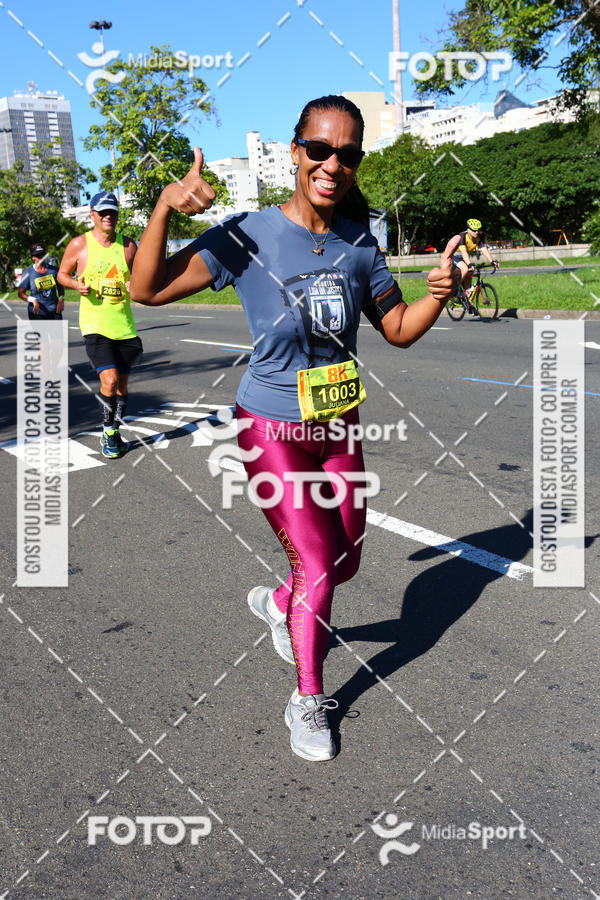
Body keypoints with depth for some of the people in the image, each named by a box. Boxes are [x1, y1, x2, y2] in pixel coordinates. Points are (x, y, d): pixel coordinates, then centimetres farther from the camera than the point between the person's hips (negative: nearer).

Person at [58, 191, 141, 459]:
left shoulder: (128, 246, 5)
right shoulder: (79, 245, -1)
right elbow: (63, 273, 10)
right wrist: (77, 284, -11)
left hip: (124, 325, 3)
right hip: (95, 324, -3)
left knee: (122, 384, 11)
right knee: (110, 380, -18)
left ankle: (112, 433, 30)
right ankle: (108, 431, 5)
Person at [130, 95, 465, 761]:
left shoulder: (358, 243, -1)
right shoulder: (250, 234, -14)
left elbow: (399, 329, 7)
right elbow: (147, 289, -20)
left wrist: (440, 292, -12)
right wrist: (164, 207, -34)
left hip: (339, 427, 5)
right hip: (272, 430, -5)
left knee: (345, 563, 14)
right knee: (316, 567, -3)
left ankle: (278, 603, 49)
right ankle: (308, 701, 23)